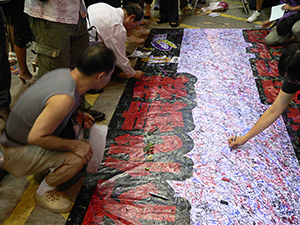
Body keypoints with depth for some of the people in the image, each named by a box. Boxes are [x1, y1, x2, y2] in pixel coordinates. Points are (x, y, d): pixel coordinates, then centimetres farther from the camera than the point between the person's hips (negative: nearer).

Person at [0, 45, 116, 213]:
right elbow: (35, 137, -31)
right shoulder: (65, 98, -36)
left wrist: (76, 115, 1)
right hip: (17, 152, -8)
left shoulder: (64, 73, -9)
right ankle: (44, 193, 1)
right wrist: (74, 145, -22)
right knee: (78, 157, -23)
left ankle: (46, 167, 19)